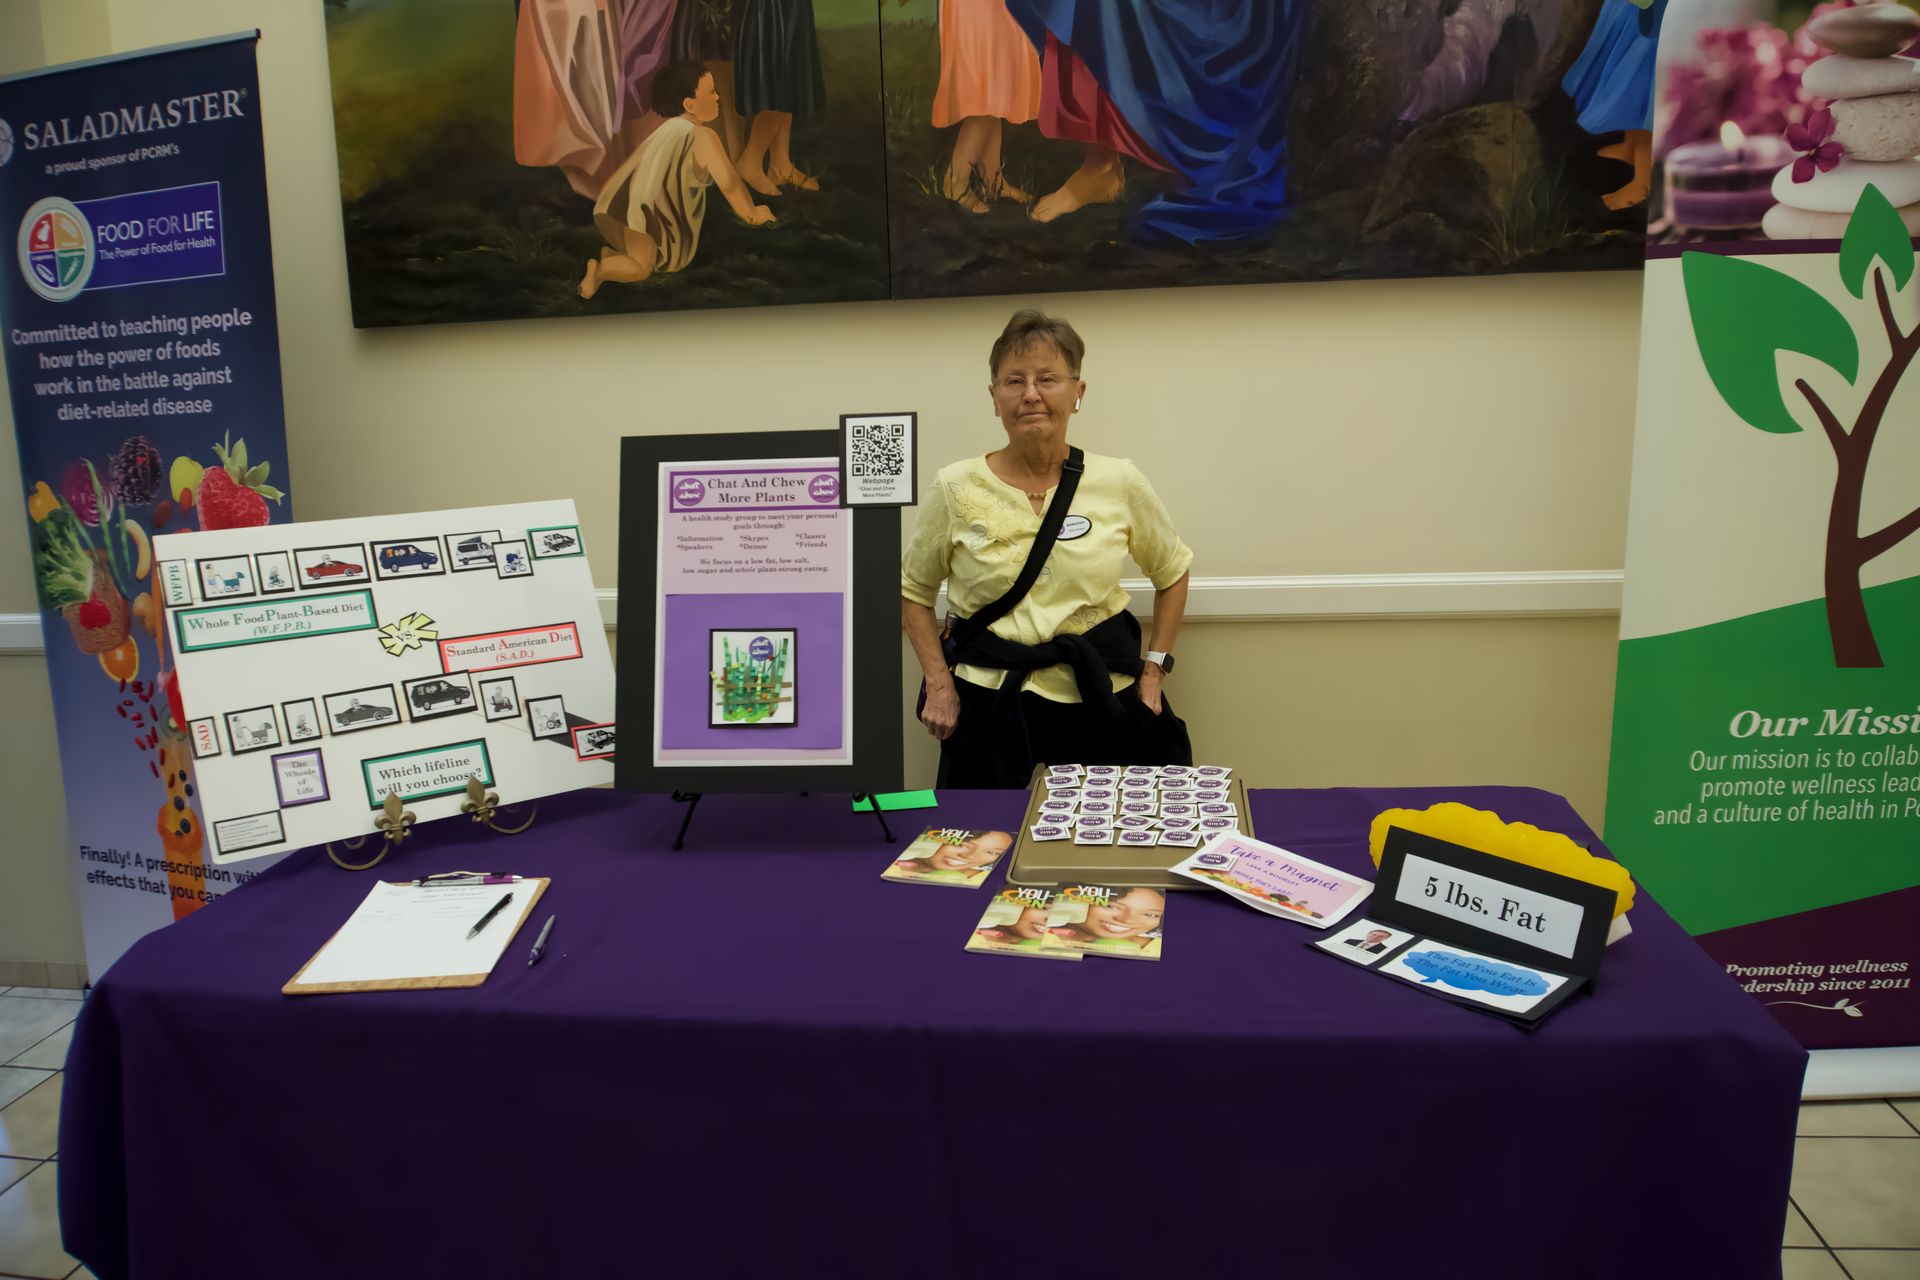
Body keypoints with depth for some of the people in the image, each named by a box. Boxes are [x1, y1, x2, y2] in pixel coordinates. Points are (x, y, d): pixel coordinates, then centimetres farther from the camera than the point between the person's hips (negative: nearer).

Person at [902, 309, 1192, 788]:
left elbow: (1172, 572, 13)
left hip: (1102, 705, 1)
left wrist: (1154, 672, 8)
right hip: (991, 708, 0)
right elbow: (913, 590, 9)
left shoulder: (1120, 483, -2)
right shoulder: (956, 489, -3)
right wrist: (939, 684, 0)